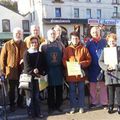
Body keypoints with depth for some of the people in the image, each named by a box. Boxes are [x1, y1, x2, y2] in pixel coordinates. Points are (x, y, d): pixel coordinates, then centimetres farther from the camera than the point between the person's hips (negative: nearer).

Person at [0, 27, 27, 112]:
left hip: (22, 70, 2)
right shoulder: (7, 44, -3)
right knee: (12, 89, 10)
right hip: (11, 71, -2)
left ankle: (20, 103, 30)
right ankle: (12, 105, 23)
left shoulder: (25, 45, 4)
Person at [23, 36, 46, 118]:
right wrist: (34, 72, -16)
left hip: (38, 77, 3)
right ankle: (31, 113, 10)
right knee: (30, 95, 1)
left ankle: (37, 112, 16)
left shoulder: (40, 54, 10)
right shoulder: (26, 53, 0)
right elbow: (27, 66, -8)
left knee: (37, 96, 7)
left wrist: (39, 71, -10)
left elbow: (43, 65, 6)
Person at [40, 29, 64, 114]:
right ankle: (51, 106, 16)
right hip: (49, 70, -2)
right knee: (50, 89, 5)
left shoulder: (60, 44, 9)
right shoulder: (43, 45, 2)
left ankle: (58, 105, 20)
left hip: (59, 69, 2)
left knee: (59, 89, 6)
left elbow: (64, 57, 8)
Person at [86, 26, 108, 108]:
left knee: (103, 86, 5)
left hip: (102, 67, -1)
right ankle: (94, 102, 21)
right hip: (92, 68, 1)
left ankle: (104, 102, 15)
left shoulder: (104, 42, 3)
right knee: (93, 86, 9)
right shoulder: (89, 43, 6)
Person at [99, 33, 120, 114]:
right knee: (110, 91, 9)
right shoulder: (105, 51, 7)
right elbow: (100, 61, 2)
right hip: (109, 74, 1)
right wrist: (107, 67, -13)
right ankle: (110, 106, 20)